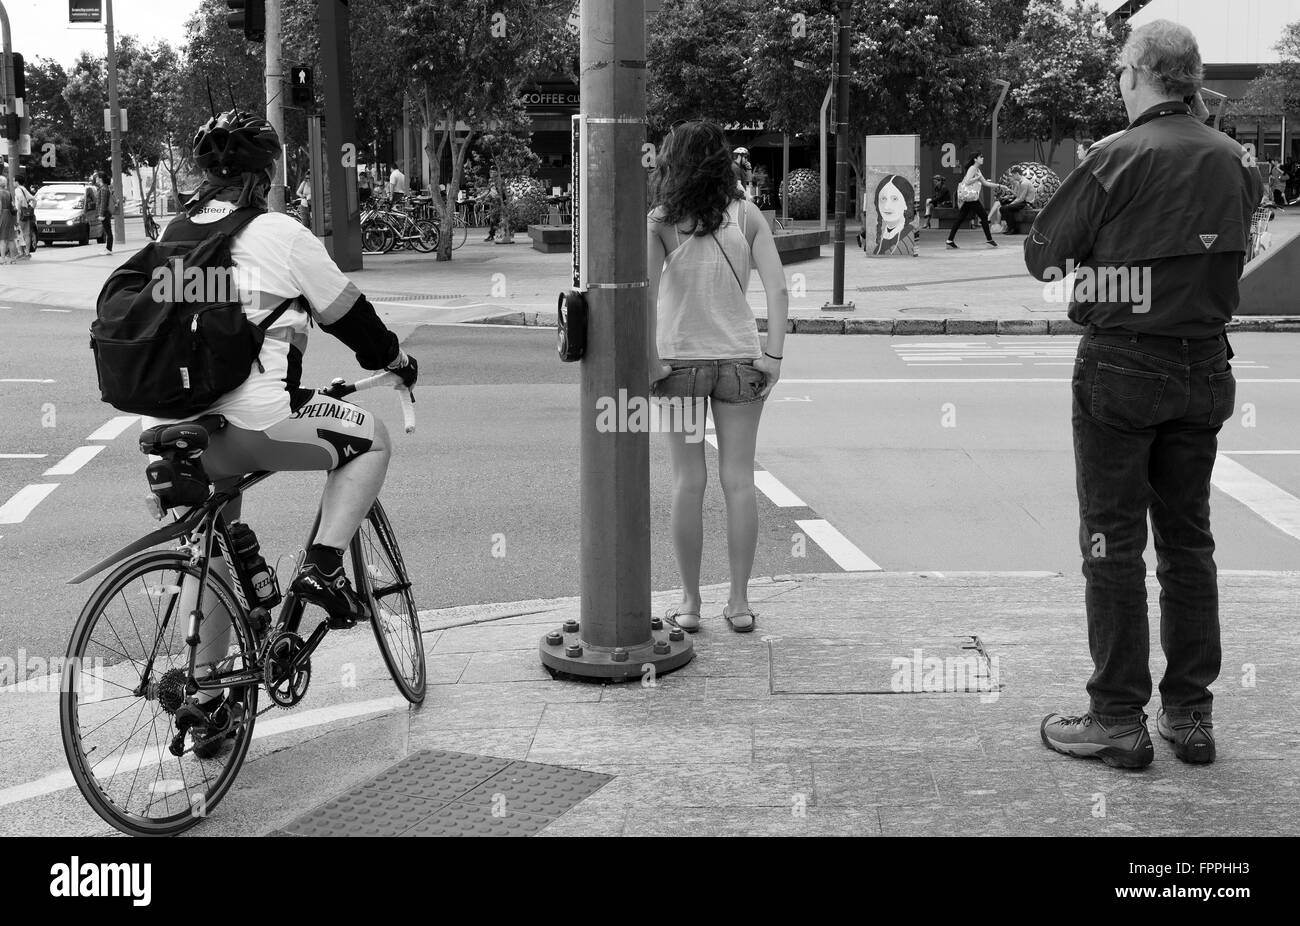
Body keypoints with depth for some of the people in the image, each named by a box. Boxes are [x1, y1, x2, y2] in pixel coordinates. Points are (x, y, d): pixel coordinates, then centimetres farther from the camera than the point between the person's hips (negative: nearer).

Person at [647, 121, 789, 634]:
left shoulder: (659, 222, -6)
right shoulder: (745, 214, 0)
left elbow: (645, 292, -20)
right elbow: (778, 289, -7)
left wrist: (651, 359, -14)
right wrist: (773, 355, -4)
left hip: (682, 362, -1)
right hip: (739, 359, 1)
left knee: (688, 481, 6)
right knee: (739, 481, 6)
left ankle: (690, 602, 12)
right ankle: (739, 602, 10)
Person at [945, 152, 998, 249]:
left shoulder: (977, 170, 21)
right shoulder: (972, 168, -9)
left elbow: (985, 183, 24)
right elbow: (967, 182, -19)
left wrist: (998, 185, 20)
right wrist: (978, 177, -14)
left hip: (968, 197, 10)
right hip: (969, 196, -10)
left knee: (961, 218, 6)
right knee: (984, 215, -4)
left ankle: (950, 240, 4)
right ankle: (989, 240, -1)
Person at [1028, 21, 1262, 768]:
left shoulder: (1117, 159, -13)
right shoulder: (1234, 160, 3)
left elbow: (1043, 257, -9)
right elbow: (1235, 245, 13)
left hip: (1122, 365, -5)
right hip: (1206, 364, 5)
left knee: (1114, 542, 2)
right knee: (1189, 538, 13)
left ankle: (1118, 720, 5)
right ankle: (1191, 714, 18)